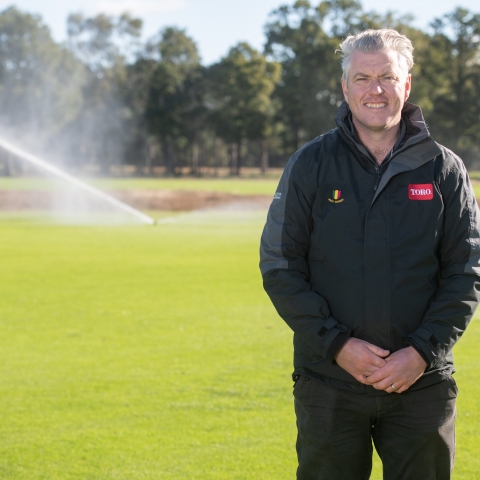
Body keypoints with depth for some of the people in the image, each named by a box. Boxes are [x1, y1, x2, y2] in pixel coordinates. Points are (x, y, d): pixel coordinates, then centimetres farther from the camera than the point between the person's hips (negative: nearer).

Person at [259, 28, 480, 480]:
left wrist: (423, 351, -11)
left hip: (422, 385, 1)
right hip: (329, 383, 0)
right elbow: (279, 268, -1)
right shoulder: (310, 166, 2)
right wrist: (336, 345, -11)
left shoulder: (443, 169, 3)